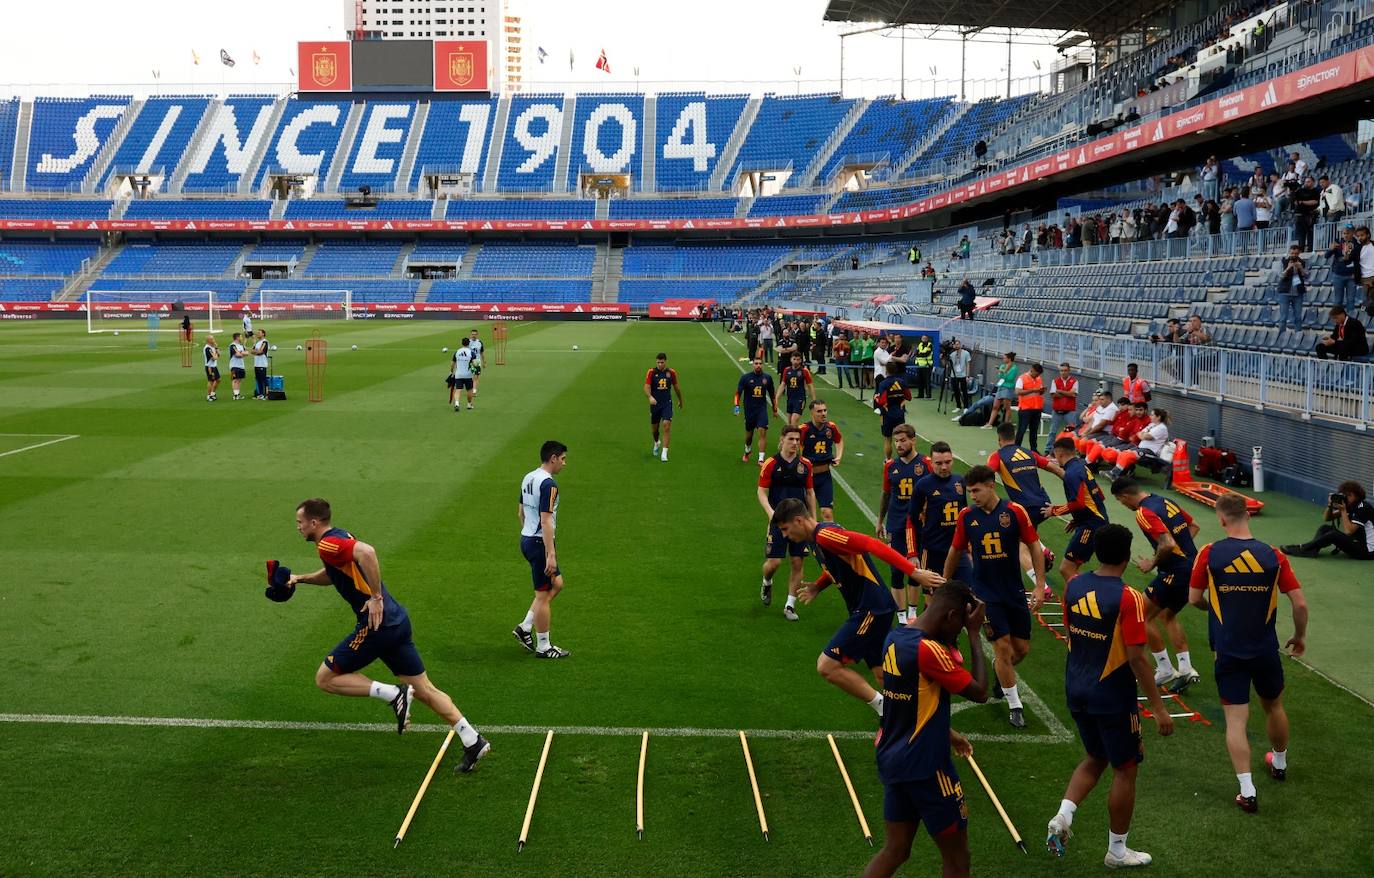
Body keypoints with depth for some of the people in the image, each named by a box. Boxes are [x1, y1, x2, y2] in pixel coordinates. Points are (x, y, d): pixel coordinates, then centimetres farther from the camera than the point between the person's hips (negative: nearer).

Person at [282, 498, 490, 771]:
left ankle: (393, 694, -7)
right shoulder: (339, 538, 19)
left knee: (325, 679, 1)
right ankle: (473, 741, 8)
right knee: (424, 690, 11)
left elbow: (366, 552, -31)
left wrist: (376, 597, -26)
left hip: (377, 624, -9)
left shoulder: (328, 544, -11)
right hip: (397, 621, 10)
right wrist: (300, 578, 27)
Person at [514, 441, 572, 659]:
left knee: (557, 584, 20)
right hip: (539, 543, -10)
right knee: (543, 595, 1)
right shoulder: (548, 484, -20)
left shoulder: (528, 478, 9)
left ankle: (525, 627, 19)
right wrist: (551, 555, -22)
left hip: (526, 539, 10)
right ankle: (543, 647, 11)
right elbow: (546, 521, -23)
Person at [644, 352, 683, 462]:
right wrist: (650, 397, -33)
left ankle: (664, 453, -14)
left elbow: (677, 387, 14)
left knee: (666, 426, -17)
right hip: (655, 404, 1)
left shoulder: (671, 372, 0)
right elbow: (646, 387, -14)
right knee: (654, 428, 13)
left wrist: (680, 400, 24)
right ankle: (657, 443, 46)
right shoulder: (651, 372, -6)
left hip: (667, 403, 0)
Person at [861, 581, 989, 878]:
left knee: (895, 850, 16)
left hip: (893, 761, 9)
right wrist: (975, 635, -12)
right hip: (925, 767, -8)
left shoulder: (895, 638, 3)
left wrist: (946, 733, 19)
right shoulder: (929, 650, -24)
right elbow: (980, 692, -16)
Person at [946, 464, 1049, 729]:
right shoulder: (967, 515, -5)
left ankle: (999, 670, 41)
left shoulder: (1015, 511, -10)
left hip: (1014, 592, 1)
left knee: (1022, 649, 8)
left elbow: (1035, 547, -4)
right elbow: (956, 551, 9)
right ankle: (1015, 707, 7)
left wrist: (1040, 585, -9)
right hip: (986, 594, -1)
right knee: (1003, 649, -7)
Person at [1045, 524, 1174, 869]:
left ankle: (1062, 817, 6)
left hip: (1076, 692, 6)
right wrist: (1158, 708, -13)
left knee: (1094, 759, 24)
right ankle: (1117, 852, 21)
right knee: (1125, 770, 11)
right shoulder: (1128, 598, -21)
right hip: (1113, 698, -6)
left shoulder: (1073, 587, -2)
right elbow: (1137, 659, -20)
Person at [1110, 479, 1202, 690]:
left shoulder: (1144, 513, -17)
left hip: (1176, 573, -9)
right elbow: (1193, 526, 21)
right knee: (1167, 616, 24)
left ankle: (1165, 670, 10)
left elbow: (1167, 544, -27)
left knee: (1143, 617, 5)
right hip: (1193, 567, 9)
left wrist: (1152, 564, -11)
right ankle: (1185, 669, 18)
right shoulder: (1166, 501, 11)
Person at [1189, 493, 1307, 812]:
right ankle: (1279, 764, 48)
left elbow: (1194, 598, -2)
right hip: (1266, 651, 2)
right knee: (1274, 707, 25)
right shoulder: (1274, 556, -7)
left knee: (1235, 720, 2)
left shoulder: (1209, 554, -11)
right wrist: (1300, 637, 12)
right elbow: (1300, 604, -5)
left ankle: (1247, 792, -4)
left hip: (1228, 652, -2)